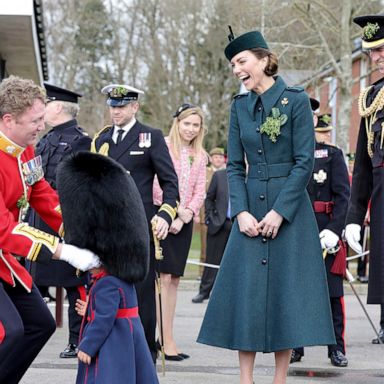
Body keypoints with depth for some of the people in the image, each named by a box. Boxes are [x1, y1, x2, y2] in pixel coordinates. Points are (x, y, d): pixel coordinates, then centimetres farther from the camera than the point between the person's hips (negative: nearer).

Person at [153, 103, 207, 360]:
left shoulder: (200, 156, 13)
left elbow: (200, 192, 10)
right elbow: (155, 184, -9)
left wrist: (186, 215, -5)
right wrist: (173, 211, -12)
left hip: (184, 222, 6)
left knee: (174, 279, 8)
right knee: (163, 277, -11)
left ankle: (167, 338, 12)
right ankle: (166, 340, -12)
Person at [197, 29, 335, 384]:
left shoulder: (296, 100, -5)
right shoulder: (240, 106, 8)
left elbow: (305, 162, -9)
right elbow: (235, 166, 7)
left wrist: (279, 211, -15)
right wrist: (241, 212, -6)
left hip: (290, 209, -4)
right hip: (251, 209, 4)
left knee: (287, 290, -1)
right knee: (245, 291, 1)